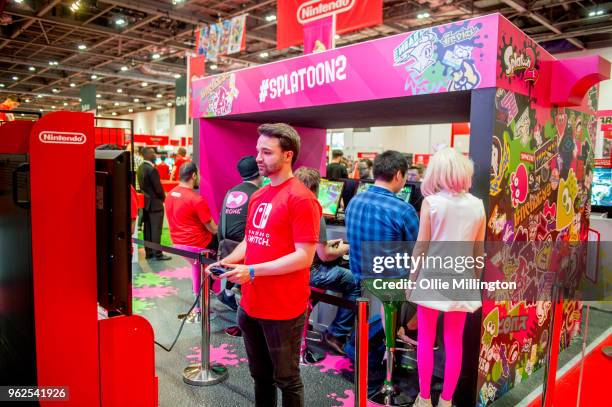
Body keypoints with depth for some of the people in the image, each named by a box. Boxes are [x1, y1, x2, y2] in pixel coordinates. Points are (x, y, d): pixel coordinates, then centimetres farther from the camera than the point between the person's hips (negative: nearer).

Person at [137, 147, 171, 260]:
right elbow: (158, 187, -18)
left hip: (145, 202, 8)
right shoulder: (152, 169, -20)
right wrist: (163, 197, 0)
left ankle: (148, 252, 18)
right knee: (156, 230, -2)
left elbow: (142, 185, 11)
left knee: (148, 229, 12)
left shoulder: (140, 168, 7)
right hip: (154, 203, -8)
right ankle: (157, 253, 3)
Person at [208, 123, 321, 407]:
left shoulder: (301, 198, -16)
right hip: (250, 305, 7)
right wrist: (227, 262, -2)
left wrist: (252, 271, -23)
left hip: (283, 309, -7)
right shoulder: (257, 197, 9)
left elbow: (304, 256, -20)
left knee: (285, 378, 12)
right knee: (260, 374, 23)